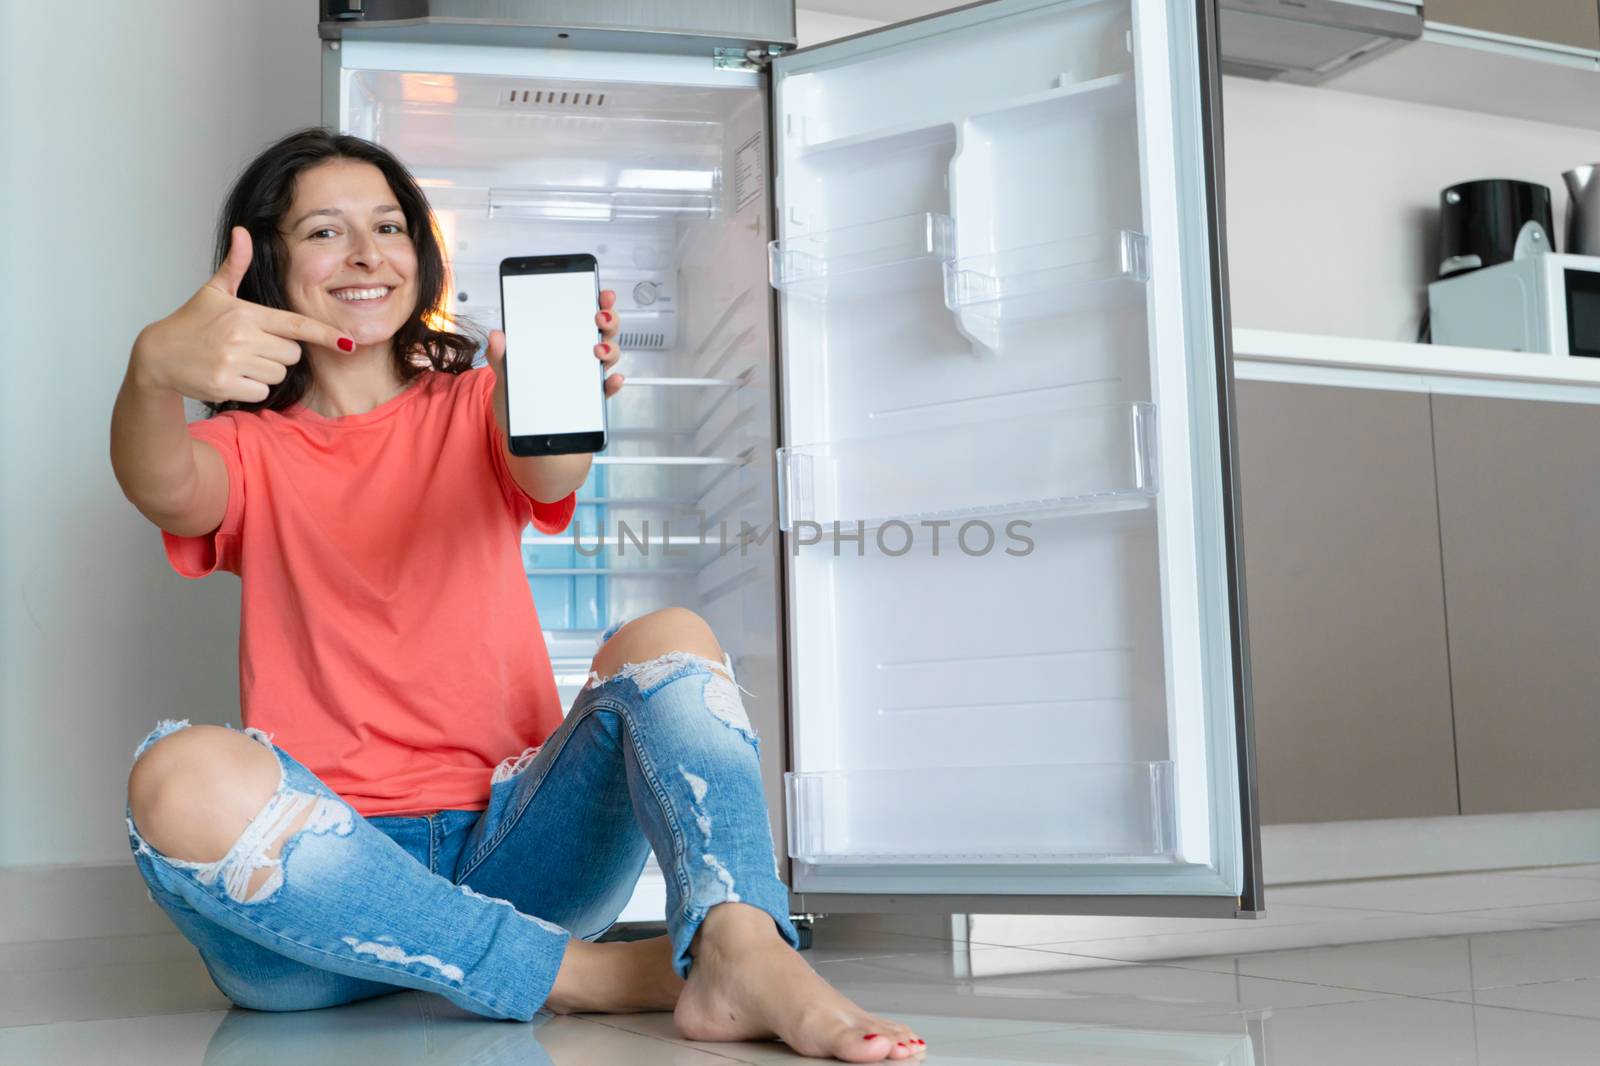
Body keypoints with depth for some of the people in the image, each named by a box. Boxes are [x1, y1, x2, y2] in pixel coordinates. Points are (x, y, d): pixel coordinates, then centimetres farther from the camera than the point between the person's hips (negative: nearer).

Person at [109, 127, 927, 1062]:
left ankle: (738, 948, -43)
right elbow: (164, 489, -13)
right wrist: (154, 373, -38)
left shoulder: (473, 408, 15)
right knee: (183, 777, -32)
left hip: (504, 841, 2)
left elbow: (548, 473, -10)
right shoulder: (250, 450, 12)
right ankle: (593, 973, -29)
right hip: (322, 868, -1)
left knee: (669, 638, -18)